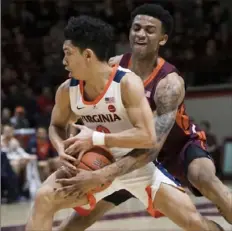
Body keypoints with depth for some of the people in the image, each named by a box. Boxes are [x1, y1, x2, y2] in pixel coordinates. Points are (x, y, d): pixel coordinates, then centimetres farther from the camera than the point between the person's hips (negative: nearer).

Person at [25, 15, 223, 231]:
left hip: (139, 165, -4)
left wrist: (96, 138, -32)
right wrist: (62, 149, -15)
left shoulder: (128, 83, -26)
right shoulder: (67, 90, -11)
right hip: (96, 166, 4)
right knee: (44, 199, -16)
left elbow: (148, 136, -31)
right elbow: (56, 125, 8)